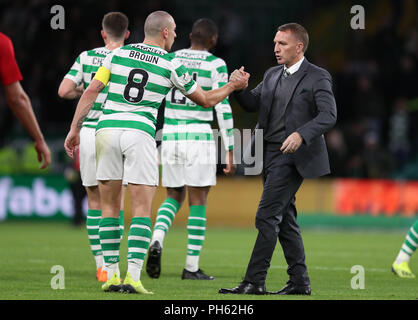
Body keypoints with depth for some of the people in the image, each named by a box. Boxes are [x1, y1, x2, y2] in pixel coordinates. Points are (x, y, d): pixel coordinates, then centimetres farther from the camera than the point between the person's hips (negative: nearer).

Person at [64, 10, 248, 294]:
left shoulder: (119, 54, 8)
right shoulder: (172, 65, 3)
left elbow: (91, 91, 3)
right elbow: (205, 100, 14)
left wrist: (75, 128, 7)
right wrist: (233, 86, 31)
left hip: (107, 129, 3)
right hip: (140, 133, -3)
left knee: (110, 208, 11)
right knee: (142, 211, 0)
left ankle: (111, 275, 8)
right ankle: (133, 277, -13)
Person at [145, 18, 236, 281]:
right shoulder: (216, 65, -3)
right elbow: (223, 109, -7)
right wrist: (230, 152, -4)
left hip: (170, 137, 4)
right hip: (199, 137, -4)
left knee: (174, 197, 17)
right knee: (198, 201, 3)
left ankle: (157, 240, -11)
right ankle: (192, 267, 1)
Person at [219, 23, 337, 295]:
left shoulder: (317, 77, -6)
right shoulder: (272, 75, 17)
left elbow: (329, 115, -16)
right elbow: (252, 104, 13)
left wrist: (300, 134, -30)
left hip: (292, 156, -8)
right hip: (271, 155, 8)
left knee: (267, 216, -13)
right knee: (284, 218, 11)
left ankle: (254, 281, -14)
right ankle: (299, 281, 18)